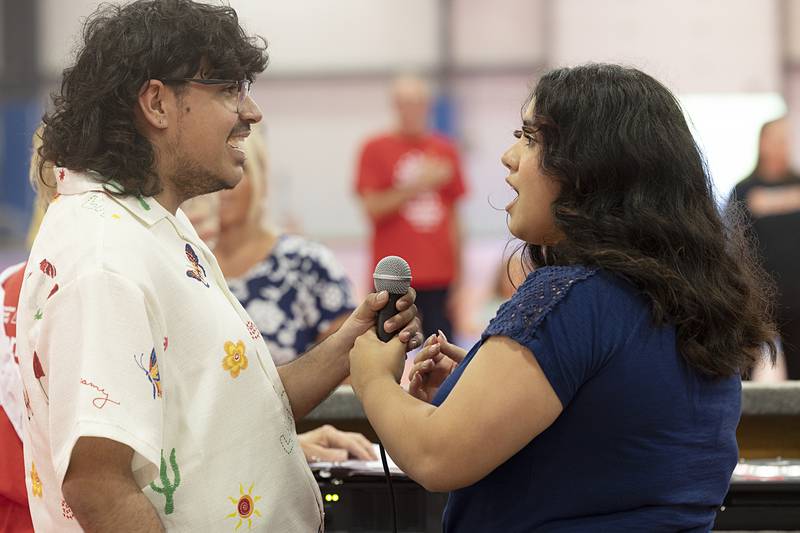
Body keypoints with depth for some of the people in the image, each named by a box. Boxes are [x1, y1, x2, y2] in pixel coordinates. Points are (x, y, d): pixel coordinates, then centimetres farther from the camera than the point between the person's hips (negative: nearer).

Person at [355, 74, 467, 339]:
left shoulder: (445, 151, 11)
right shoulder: (375, 149, 3)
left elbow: (454, 218, 13)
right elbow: (372, 208, -5)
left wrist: (458, 279, 10)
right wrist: (417, 186, -12)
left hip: (439, 278, 2)